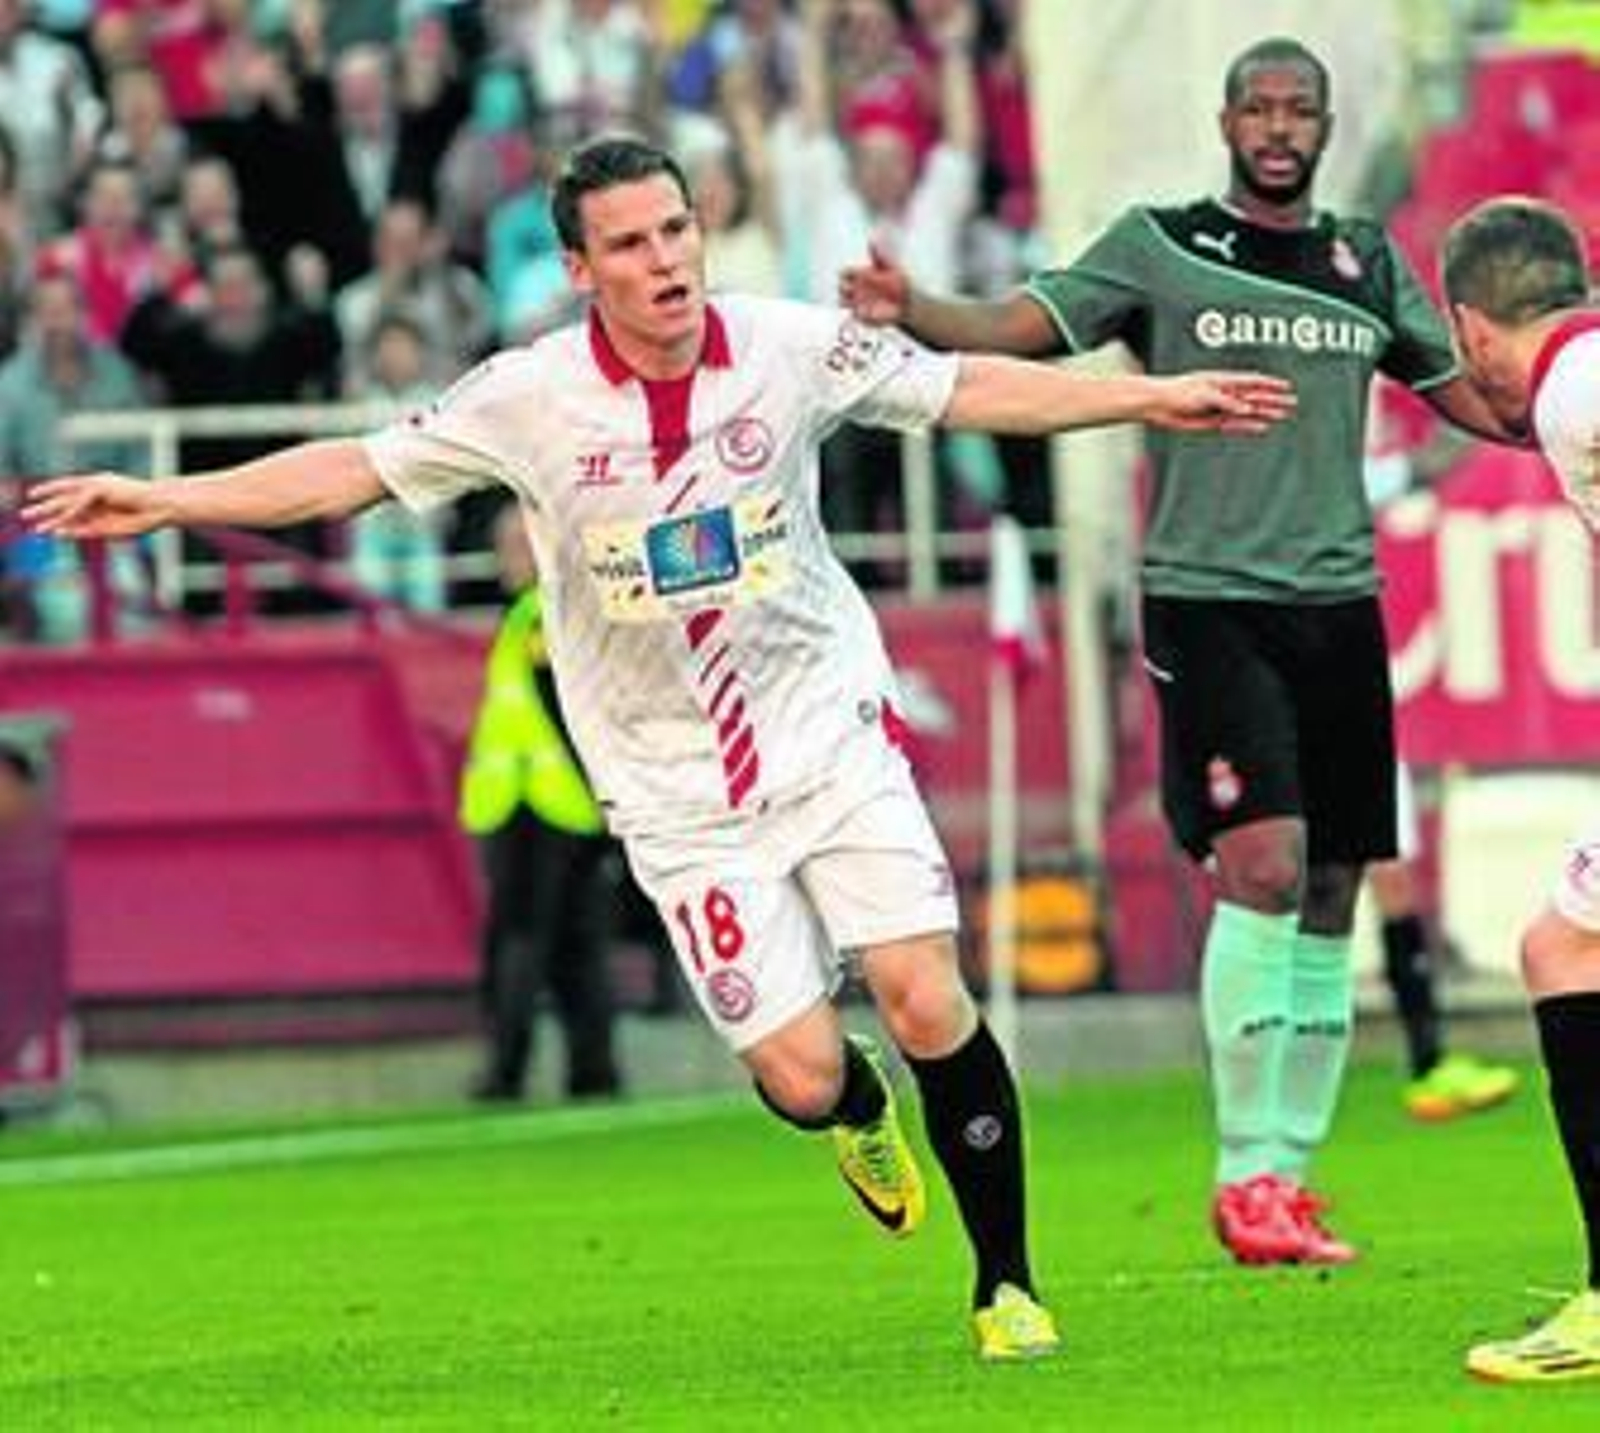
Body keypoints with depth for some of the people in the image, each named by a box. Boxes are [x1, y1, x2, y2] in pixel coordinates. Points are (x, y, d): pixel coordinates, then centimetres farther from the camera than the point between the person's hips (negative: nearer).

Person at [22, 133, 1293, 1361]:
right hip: (677, 791, -1)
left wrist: (1154, 397, 0)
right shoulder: (529, 399, -10)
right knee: (799, 1075, -8)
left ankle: (1006, 1282, 4)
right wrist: (162, 502, -9)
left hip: (833, 738, 1)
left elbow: (973, 390, 3)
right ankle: (858, 1110, 32)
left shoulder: (794, 350, -7)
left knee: (928, 1003, -15)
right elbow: (355, 469, -3)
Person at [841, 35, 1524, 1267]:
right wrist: (911, 313, -26)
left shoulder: (1369, 263, 13)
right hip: (1208, 599, -5)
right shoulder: (1160, 247, 1)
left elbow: (1471, 395, 23)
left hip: (1339, 604, 5)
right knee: (1264, 864, -18)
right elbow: (1017, 330, -8)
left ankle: (1291, 1173, 14)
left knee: (1332, 894, 5)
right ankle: (1245, 1172, -11)